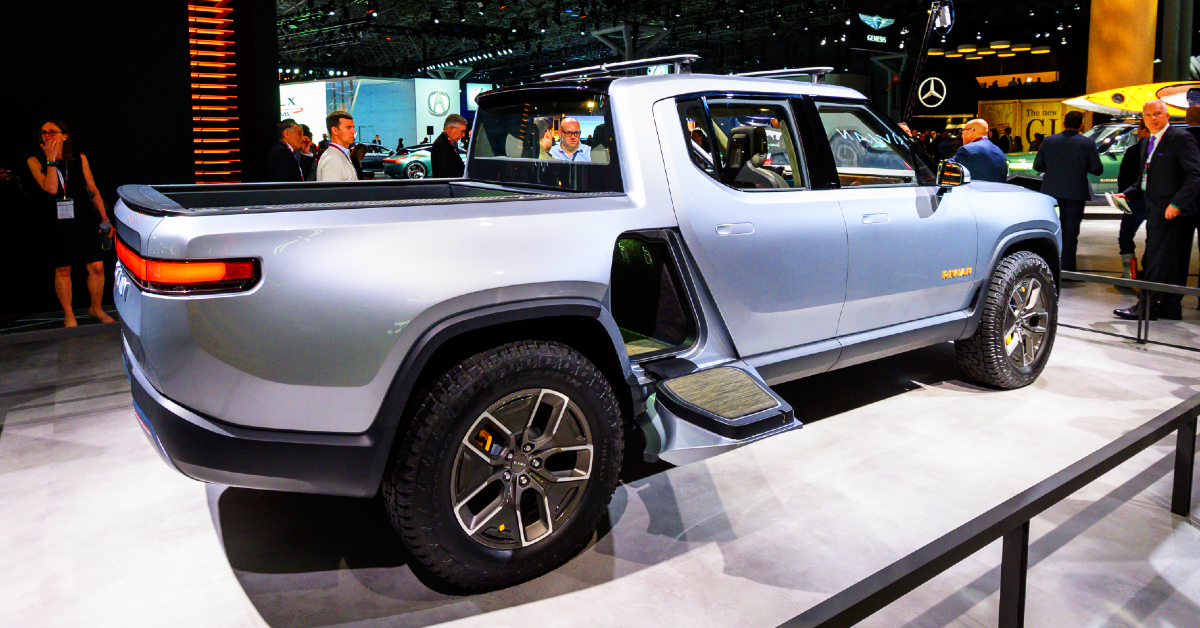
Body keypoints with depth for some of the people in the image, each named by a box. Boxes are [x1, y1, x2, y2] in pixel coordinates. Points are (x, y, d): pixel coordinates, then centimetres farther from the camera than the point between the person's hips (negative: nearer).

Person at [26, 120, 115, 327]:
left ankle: (96, 309, 20)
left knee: (97, 267, -1)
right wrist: (51, 159, -12)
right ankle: (69, 315, 19)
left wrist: (104, 218, 8)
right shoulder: (35, 161, 2)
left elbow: (93, 189, 11)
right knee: (62, 270, 5)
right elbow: (50, 188, -13)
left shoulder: (79, 158, 7)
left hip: (86, 220, 1)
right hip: (58, 224, -1)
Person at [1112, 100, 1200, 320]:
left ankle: (1147, 307, -7)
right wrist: (1128, 193, 5)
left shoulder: (1181, 138, -9)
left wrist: (1177, 203, -22)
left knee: (1159, 258, -8)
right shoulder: (1146, 143, 17)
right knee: (1171, 260, 12)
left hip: (1172, 211, -9)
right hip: (1155, 211, 9)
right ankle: (1171, 307, 18)